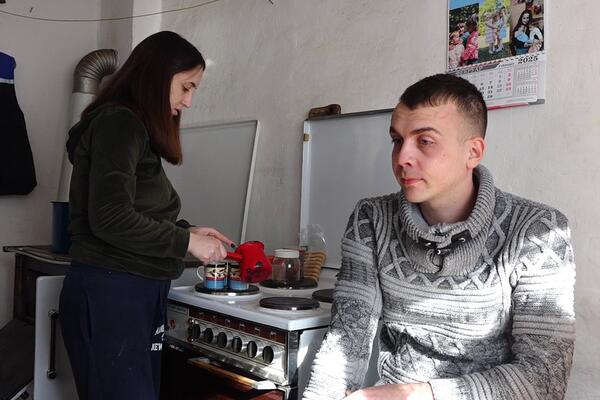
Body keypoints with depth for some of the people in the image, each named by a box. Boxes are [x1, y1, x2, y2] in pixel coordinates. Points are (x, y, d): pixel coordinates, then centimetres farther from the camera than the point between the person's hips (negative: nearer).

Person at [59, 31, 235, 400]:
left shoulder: (134, 127, 19)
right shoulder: (118, 122, -9)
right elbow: (110, 219, -20)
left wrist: (187, 233, 7)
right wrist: (185, 241, -12)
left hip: (137, 295, 9)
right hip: (109, 296, -9)